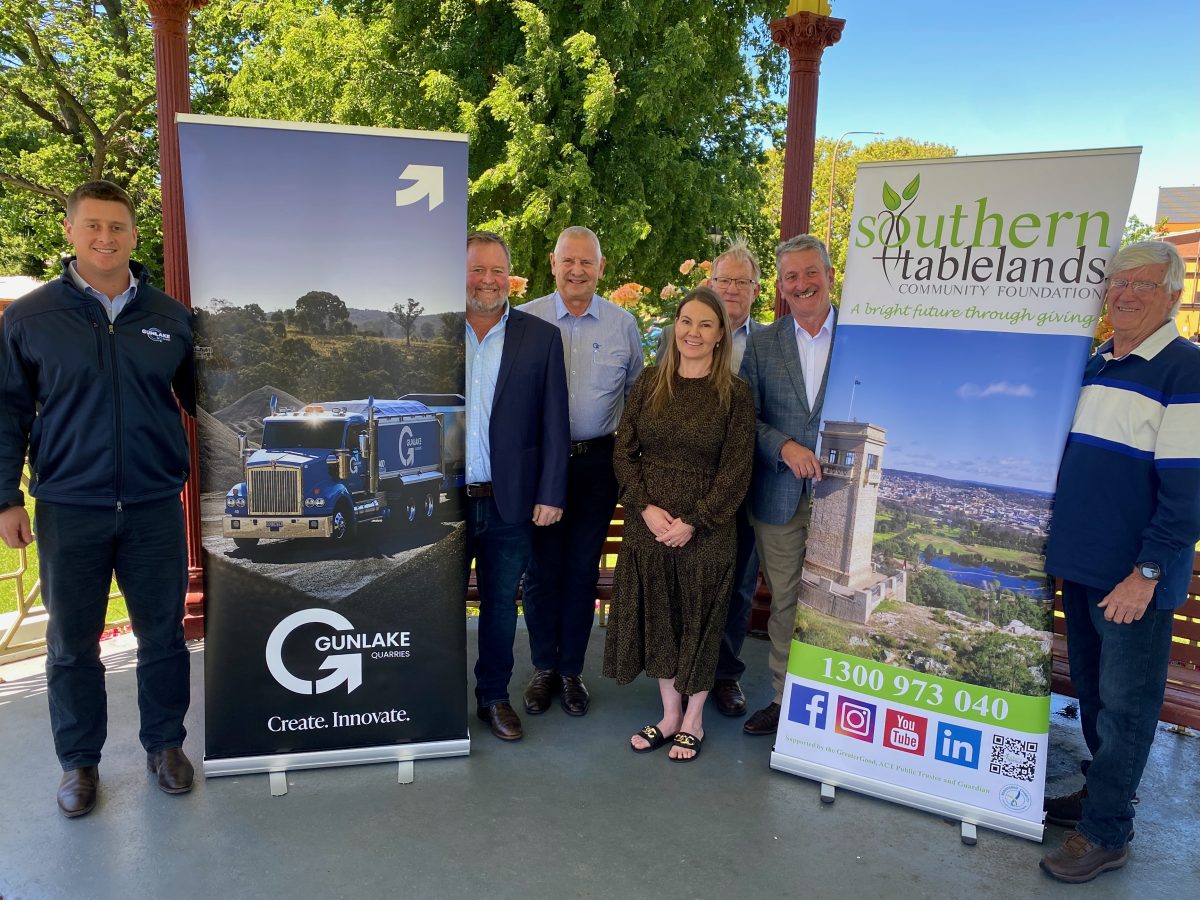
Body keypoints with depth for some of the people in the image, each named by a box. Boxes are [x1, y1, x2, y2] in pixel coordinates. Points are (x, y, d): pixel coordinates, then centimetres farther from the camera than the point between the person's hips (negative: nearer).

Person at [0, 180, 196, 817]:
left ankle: (165, 744, 29)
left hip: (155, 507, 1)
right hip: (68, 511, -1)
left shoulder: (171, 317, 5)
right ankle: (79, 761, 29)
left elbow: (202, 399, 12)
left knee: (162, 634, 10)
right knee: (72, 644, 11)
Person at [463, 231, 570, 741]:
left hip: (509, 503, 0)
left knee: (500, 603, 14)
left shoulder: (541, 338, 1)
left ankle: (494, 696, 32)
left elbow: (553, 424, 0)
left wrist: (550, 494, -5)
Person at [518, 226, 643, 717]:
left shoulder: (623, 324, 4)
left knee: (583, 570, 10)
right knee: (541, 569, 8)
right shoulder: (524, 319, -1)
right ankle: (544, 667, 26)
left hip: (597, 461, 1)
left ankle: (571, 670, 26)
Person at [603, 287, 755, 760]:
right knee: (657, 620, 13)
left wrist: (692, 523, -15)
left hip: (705, 532, -3)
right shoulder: (650, 383, 3)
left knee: (699, 625, 10)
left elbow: (736, 470, -8)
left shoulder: (735, 393, -5)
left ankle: (693, 722, 29)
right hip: (648, 526, 3)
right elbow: (624, 451, 2)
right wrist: (646, 508, -11)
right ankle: (669, 714, 32)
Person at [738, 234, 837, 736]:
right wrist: (785, 447, -12)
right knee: (784, 601, 11)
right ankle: (785, 698, 27)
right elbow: (747, 417, 6)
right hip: (780, 498, 2)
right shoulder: (762, 344, 8)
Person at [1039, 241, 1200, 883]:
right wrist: (1060, 536, 15)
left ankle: (1105, 833, 16)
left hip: (1136, 578, -7)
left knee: (1124, 704, 4)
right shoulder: (1094, 365, 10)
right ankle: (1100, 794, 35)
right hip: (1081, 565, 7)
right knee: (1091, 690, 18)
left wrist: (1146, 573, -18)